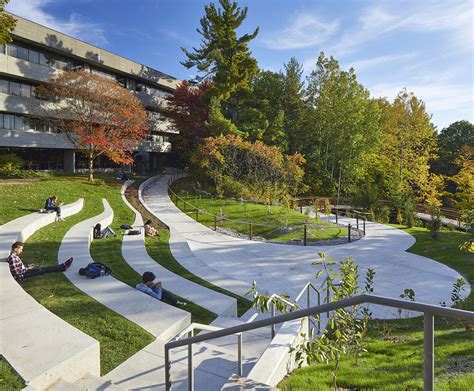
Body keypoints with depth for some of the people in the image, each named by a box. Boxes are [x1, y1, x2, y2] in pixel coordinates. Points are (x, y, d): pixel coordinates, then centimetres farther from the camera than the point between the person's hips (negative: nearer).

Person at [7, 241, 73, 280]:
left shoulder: (15, 256, 9)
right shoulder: (12, 258, -21)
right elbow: (16, 272, -24)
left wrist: (28, 266, 9)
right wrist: (28, 268, -14)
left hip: (24, 272, 9)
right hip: (21, 276, -9)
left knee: (43, 269, 3)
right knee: (41, 270, -12)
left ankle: (63, 266, 3)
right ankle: (64, 266, -11)